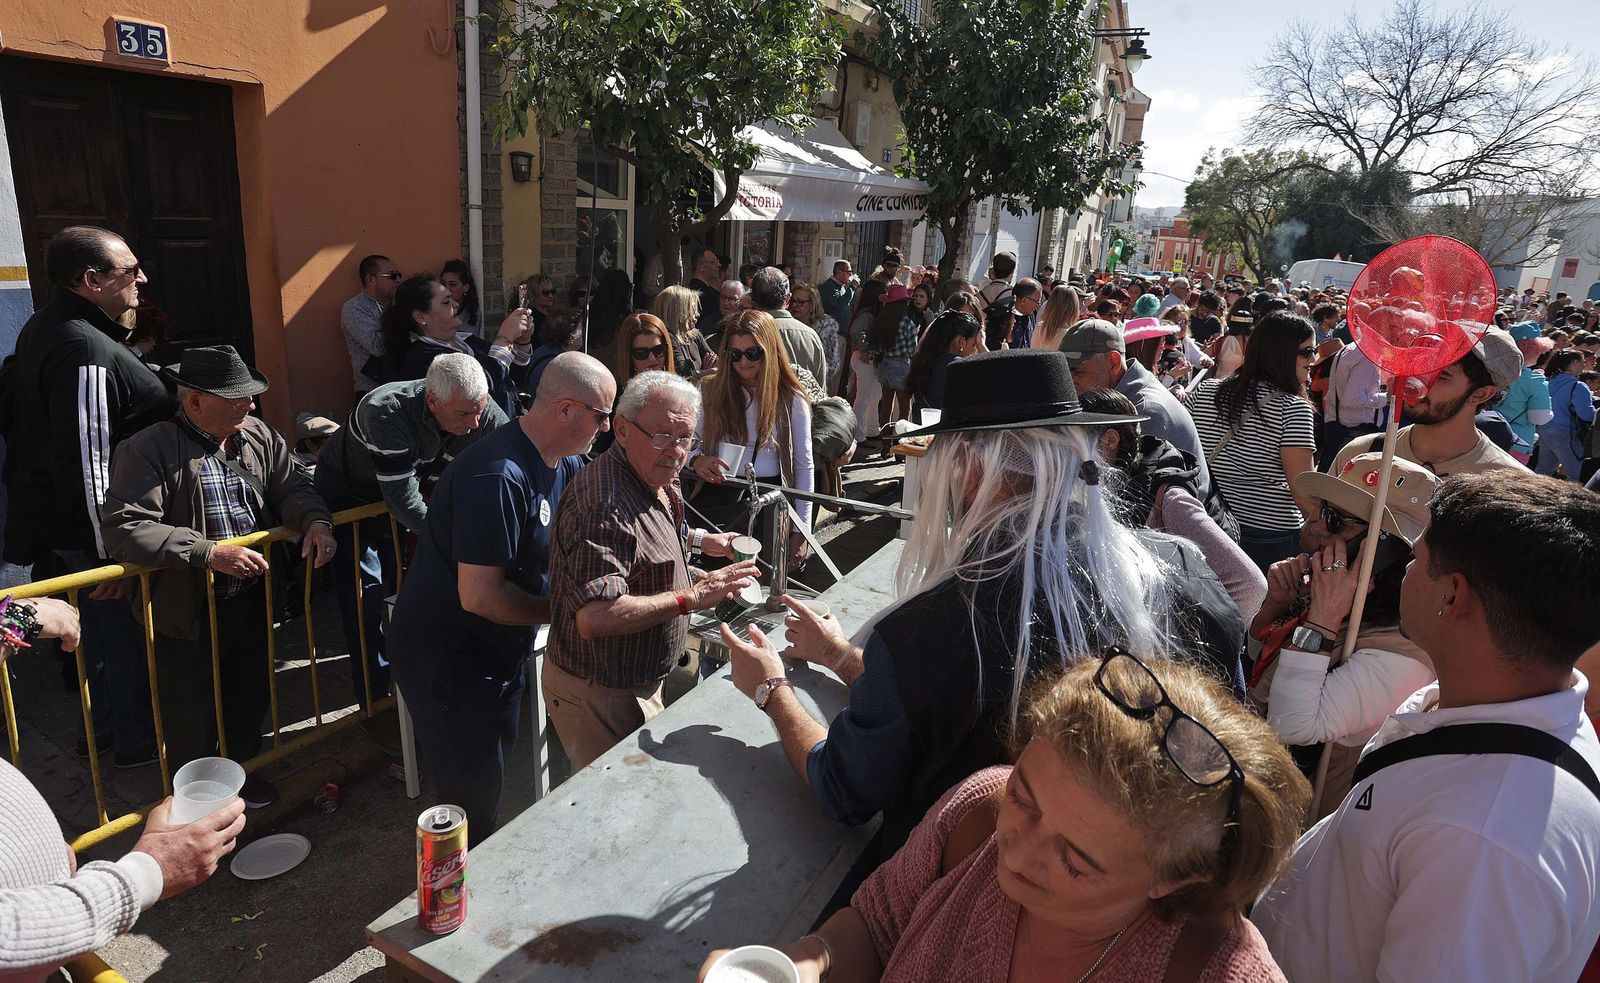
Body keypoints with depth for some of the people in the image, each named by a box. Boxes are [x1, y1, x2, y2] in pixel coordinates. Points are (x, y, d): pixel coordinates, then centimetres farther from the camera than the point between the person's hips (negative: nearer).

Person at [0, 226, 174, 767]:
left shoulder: (47, 326, 7)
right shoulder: (85, 352, -28)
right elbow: (86, 462, -29)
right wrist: (108, 552, -24)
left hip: (48, 516, 10)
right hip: (88, 533, -10)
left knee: (102, 627, 23)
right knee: (124, 631, 7)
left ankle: (103, 726, 40)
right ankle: (137, 741, 25)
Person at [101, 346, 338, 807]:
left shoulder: (257, 434, 0)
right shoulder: (147, 450, -17)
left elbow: (292, 486, 5)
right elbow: (123, 528, -24)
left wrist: (316, 521, -16)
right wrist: (208, 552, -31)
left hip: (251, 601, 5)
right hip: (188, 611, -5)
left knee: (249, 698, 23)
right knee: (192, 718, 13)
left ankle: (243, 772, 47)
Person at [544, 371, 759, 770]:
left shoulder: (655, 482, 4)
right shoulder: (605, 505, -30)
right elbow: (594, 618, -39)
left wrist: (698, 540, 20)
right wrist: (691, 597, -34)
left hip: (640, 683, 10)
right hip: (599, 695, -10)